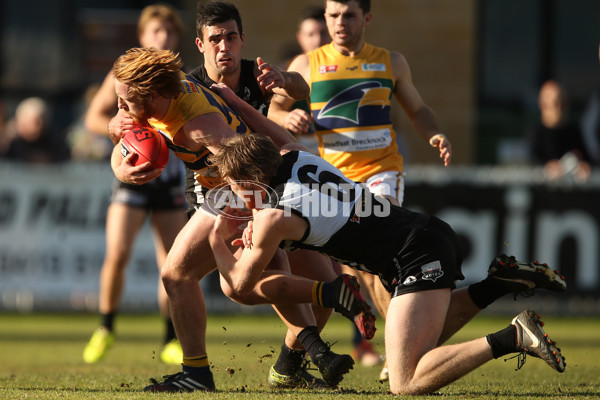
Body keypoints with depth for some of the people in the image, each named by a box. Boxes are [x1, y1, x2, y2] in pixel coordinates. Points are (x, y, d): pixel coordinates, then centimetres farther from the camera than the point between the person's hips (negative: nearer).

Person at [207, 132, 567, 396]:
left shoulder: (274, 217, -13)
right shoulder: (291, 156, 7)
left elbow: (242, 281, 3)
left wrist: (217, 240, 21)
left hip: (419, 262, -9)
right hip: (435, 234, 9)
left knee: (407, 383, -16)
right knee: (423, 338, 32)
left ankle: (512, 339, -22)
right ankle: (500, 282, 17)